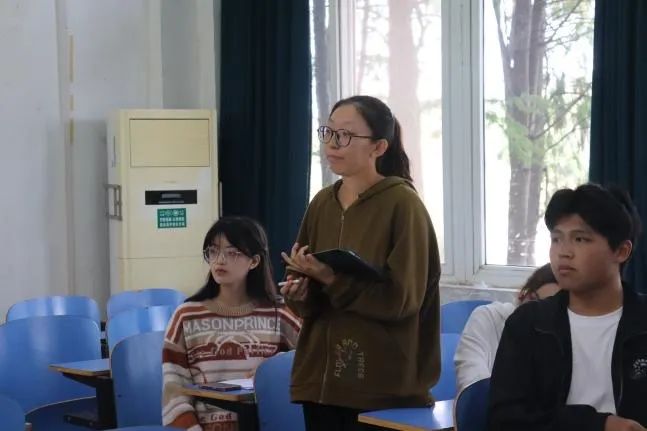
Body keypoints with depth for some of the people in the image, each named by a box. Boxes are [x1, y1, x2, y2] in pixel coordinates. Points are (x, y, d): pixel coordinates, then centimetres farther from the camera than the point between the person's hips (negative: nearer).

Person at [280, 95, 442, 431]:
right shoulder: (321, 203, 10)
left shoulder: (402, 204, -8)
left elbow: (403, 297, -13)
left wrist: (333, 280, -22)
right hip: (321, 375, 6)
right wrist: (300, 293, -8)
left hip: (383, 382, -5)